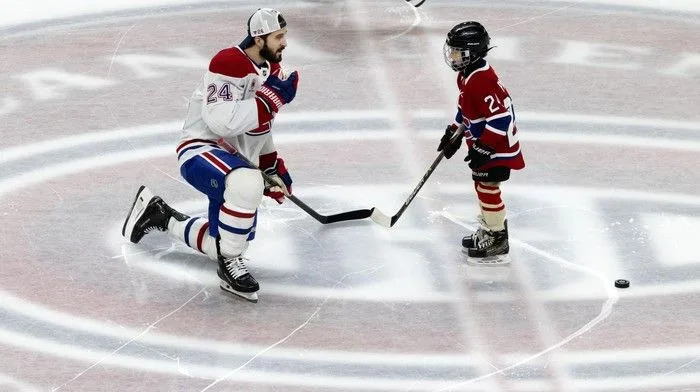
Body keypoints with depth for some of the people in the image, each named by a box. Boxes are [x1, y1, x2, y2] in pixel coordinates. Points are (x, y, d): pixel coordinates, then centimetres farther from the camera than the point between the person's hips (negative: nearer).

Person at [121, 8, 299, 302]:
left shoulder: (271, 69, 8)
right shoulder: (229, 63, -21)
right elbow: (222, 121, -31)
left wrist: (274, 168, 27)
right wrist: (272, 98, -29)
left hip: (236, 161, 9)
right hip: (200, 151, -9)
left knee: (228, 243, 10)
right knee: (247, 184, -41)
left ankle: (160, 215, 34)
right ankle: (230, 264, -22)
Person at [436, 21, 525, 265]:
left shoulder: (482, 81, -29)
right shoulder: (466, 76, 4)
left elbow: (500, 117, -32)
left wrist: (483, 149, -29)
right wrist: (454, 134, 22)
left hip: (497, 146, -11)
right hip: (482, 143, 11)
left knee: (488, 189, -5)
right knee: (481, 185, 20)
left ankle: (497, 244, 4)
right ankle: (487, 231, 34)